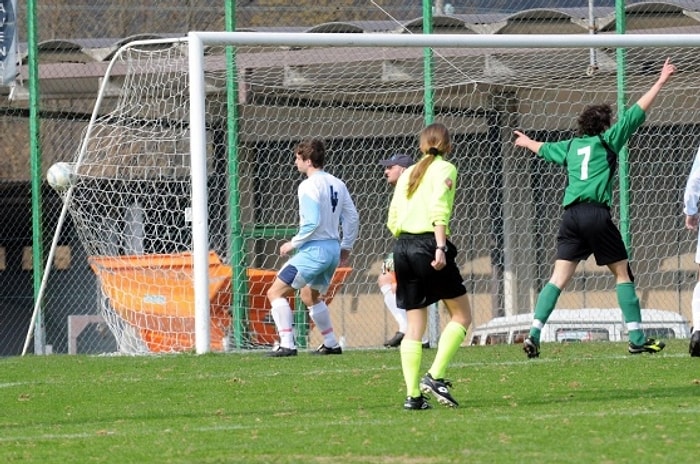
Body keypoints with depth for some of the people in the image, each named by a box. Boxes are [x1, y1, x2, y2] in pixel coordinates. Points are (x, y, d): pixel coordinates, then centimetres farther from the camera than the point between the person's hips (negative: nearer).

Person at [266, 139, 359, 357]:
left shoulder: (309, 186, -15)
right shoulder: (337, 184, 9)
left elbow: (312, 222, -22)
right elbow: (352, 217, 12)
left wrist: (293, 243, -10)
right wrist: (346, 246, 22)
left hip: (313, 250, -9)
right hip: (333, 248, 9)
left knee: (276, 292, -4)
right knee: (310, 295, 29)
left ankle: (287, 344, -13)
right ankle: (331, 344, 30)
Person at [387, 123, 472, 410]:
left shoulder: (408, 174, 19)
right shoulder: (444, 170, 1)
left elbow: (392, 221, 16)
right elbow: (438, 209, -14)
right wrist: (441, 247, -21)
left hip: (402, 246, 6)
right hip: (429, 243, -6)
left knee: (414, 326, 8)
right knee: (461, 315, 4)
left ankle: (412, 394, 1)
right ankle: (435, 376, -10)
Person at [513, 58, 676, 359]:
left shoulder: (571, 146, 21)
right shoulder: (608, 140, 7)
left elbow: (545, 149, 42)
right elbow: (637, 113, 6)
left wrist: (528, 143, 64)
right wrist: (660, 83, 12)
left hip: (570, 216, 5)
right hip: (597, 215, -5)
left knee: (559, 278, 1)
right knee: (623, 274, 5)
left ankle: (533, 334, -14)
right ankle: (637, 339, 2)